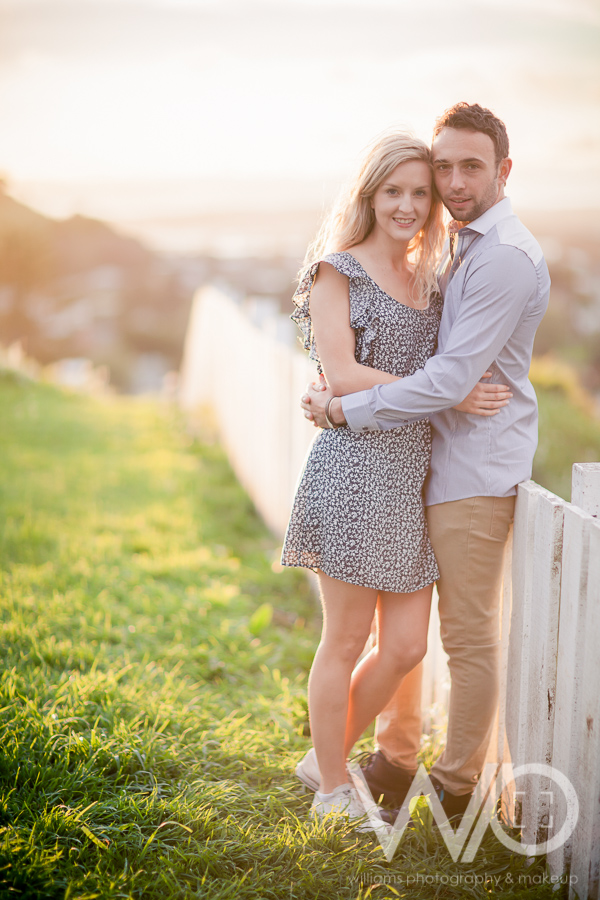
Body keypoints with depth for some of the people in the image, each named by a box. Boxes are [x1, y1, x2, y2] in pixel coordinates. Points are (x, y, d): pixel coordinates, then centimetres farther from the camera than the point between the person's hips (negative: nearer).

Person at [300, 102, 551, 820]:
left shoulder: (505, 257, -17)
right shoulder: (459, 246, 15)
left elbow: (451, 379, -23)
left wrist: (349, 409, -17)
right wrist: (341, 384, 1)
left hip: (476, 467, -9)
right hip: (425, 460, 10)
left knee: (468, 632, 2)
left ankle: (458, 786, 17)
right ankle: (394, 760, 30)